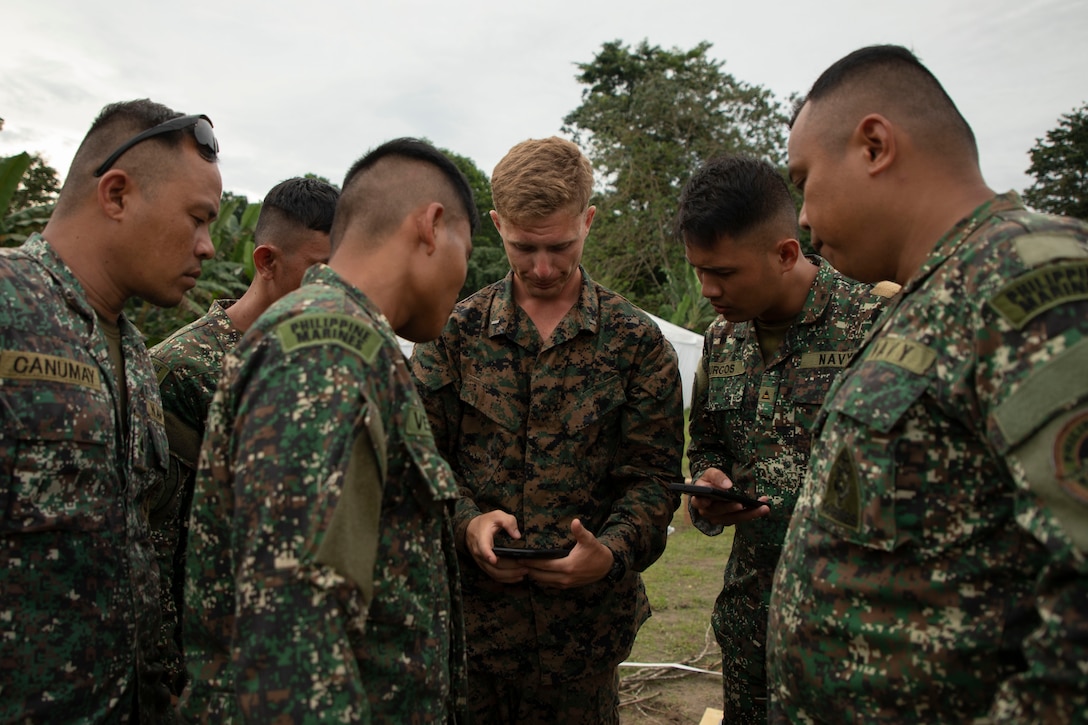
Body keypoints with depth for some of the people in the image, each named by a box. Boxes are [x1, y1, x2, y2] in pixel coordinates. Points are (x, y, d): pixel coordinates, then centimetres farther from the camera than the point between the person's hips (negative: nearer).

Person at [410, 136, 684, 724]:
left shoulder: (637, 341, 0)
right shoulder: (454, 331, 2)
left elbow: (653, 475, -2)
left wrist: (612, 553, -19)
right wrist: (467, 521, -15)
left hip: (585, 616, 0)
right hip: (468, 606, 1)